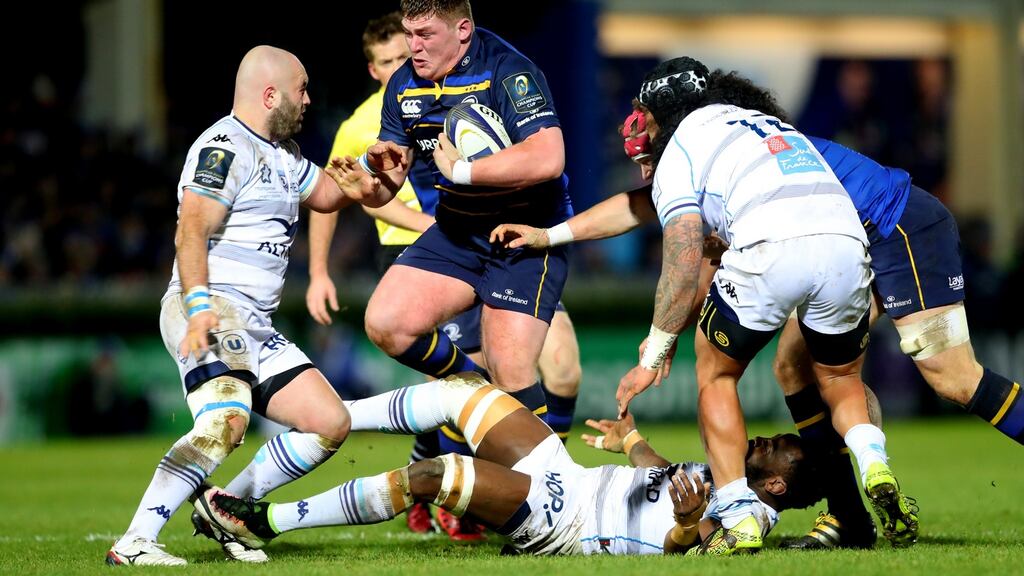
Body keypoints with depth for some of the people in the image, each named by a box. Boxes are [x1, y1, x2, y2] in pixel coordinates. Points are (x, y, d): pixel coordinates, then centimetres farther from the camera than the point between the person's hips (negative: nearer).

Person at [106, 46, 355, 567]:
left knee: (330, 425, 4)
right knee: (226, 422, -31)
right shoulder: (224, 147, -9)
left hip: (257, 328, 10)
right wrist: (199, 305, -32)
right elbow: (191, 230, -20)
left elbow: (327, 195, 39)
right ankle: (134, 543, -33)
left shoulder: (282, 153, 22)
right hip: (210, 312, -10)